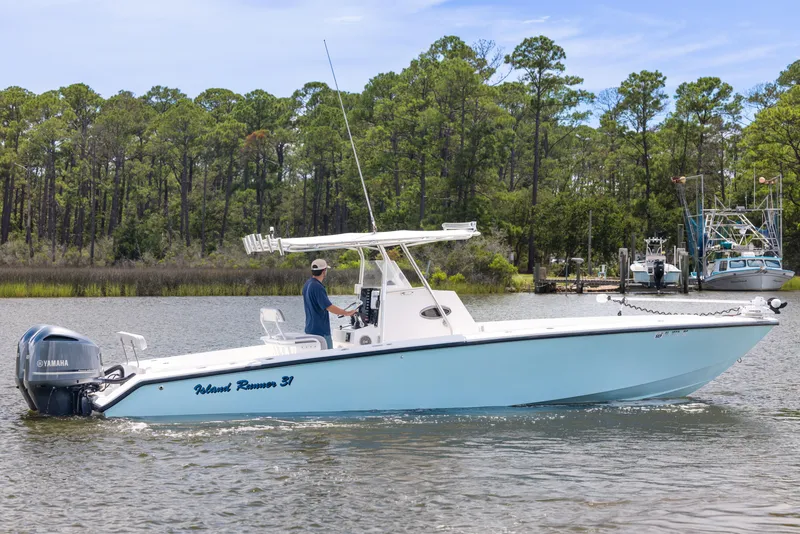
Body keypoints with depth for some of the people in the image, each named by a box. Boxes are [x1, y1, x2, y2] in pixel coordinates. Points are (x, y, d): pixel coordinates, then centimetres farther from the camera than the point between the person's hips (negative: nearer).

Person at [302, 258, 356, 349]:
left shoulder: (307, 284, 11)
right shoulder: (317, 287, -21)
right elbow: (329, 307, -23)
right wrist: (347, 313, -14)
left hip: (310, 329, 10)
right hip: (320, 331, -10)